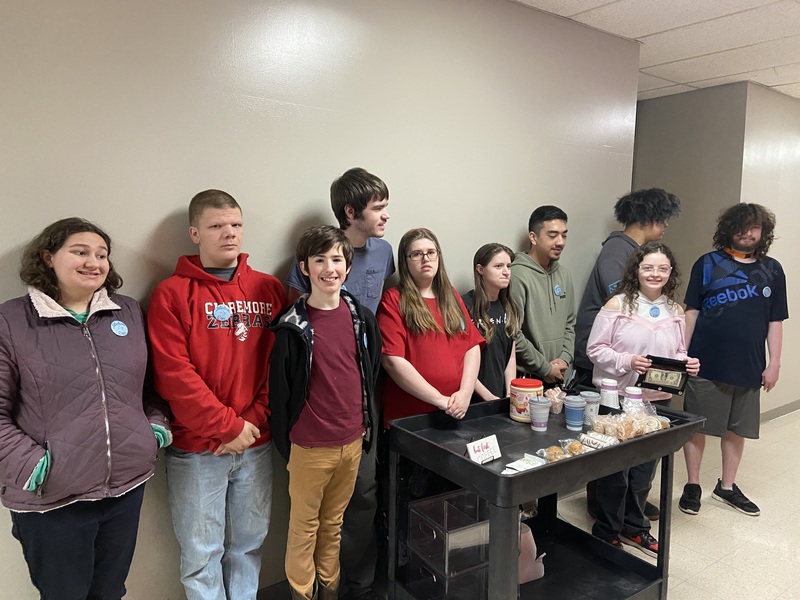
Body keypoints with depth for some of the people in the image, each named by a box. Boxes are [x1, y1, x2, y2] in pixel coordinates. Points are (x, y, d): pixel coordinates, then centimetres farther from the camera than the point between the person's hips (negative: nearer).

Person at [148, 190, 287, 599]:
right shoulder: (172, 294, -6)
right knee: (201, 554, 11)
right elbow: (174, 374, -12)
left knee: (248, 545, 18)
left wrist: (253, 420, -8)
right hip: (197, 448, -3)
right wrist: (228, 427, -14)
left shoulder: (269, 289, 4)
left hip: (256, 443, 3)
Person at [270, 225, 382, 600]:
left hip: (352, 441, 4)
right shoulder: (294, 326, -12)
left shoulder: (362, 317, 0)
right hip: (310, 445, -4)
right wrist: (284, 442, -4)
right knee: (305, 524, 14)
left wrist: (369, 425, 9)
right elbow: (280, 388, -7)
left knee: (333, 522, 21)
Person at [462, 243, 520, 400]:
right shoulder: (465, 306, -14)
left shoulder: (508, 307, 6)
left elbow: (511, 357, 8)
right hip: (472, 401, -5)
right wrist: (488, 397, -15)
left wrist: (510, 395, -3)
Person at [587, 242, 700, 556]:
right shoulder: (618, 304, -10)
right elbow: (595, 349, -10)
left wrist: (688, 364, -8)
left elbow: (678, 354, 13)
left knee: (645, 467, 18)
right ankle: (607, 532, 25)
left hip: (657, 400, 5)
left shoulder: (675, 311, 6)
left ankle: (634, 527, 38)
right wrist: (626, 361, -24)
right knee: (615, 469, 7)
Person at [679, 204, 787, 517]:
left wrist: (774, 363, 4)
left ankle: (727, 486, 31)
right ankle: (692, 486, 22)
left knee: (737, 429, 13)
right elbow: (691, 312, 0)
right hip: (706, 363, -3)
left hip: (748, 366, 3)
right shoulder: (708, 264, -1)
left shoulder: (772, 270, 7)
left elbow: (775, 321, 9)